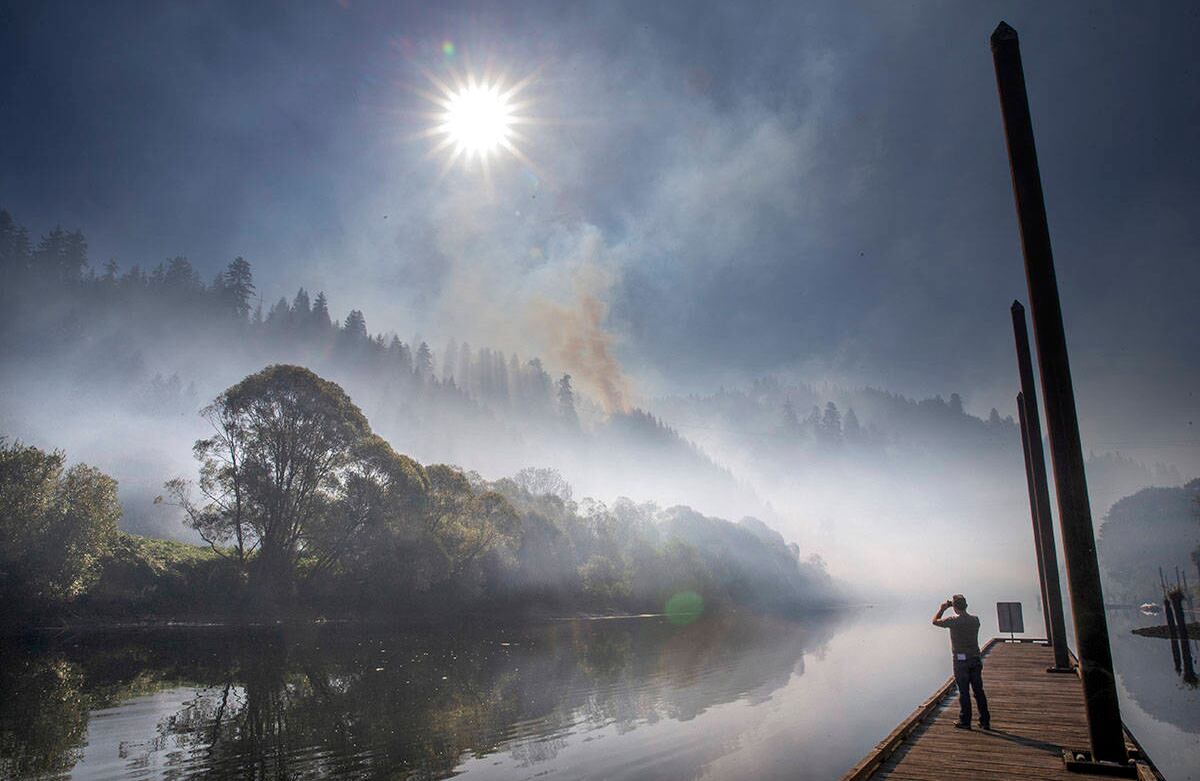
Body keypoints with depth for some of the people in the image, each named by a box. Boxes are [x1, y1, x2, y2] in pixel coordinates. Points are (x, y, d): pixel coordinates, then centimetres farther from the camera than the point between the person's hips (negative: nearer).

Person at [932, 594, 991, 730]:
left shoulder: (954, 620, -13)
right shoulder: (975, 619, 1)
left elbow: (935, 621, 0)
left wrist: (942, 608, 11)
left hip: (961, 660, -4)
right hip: (976, 659, 5)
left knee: (964, 692, 2)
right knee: (979, 691, 11)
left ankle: (965, 721, 7)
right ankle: (985, 721, 15)